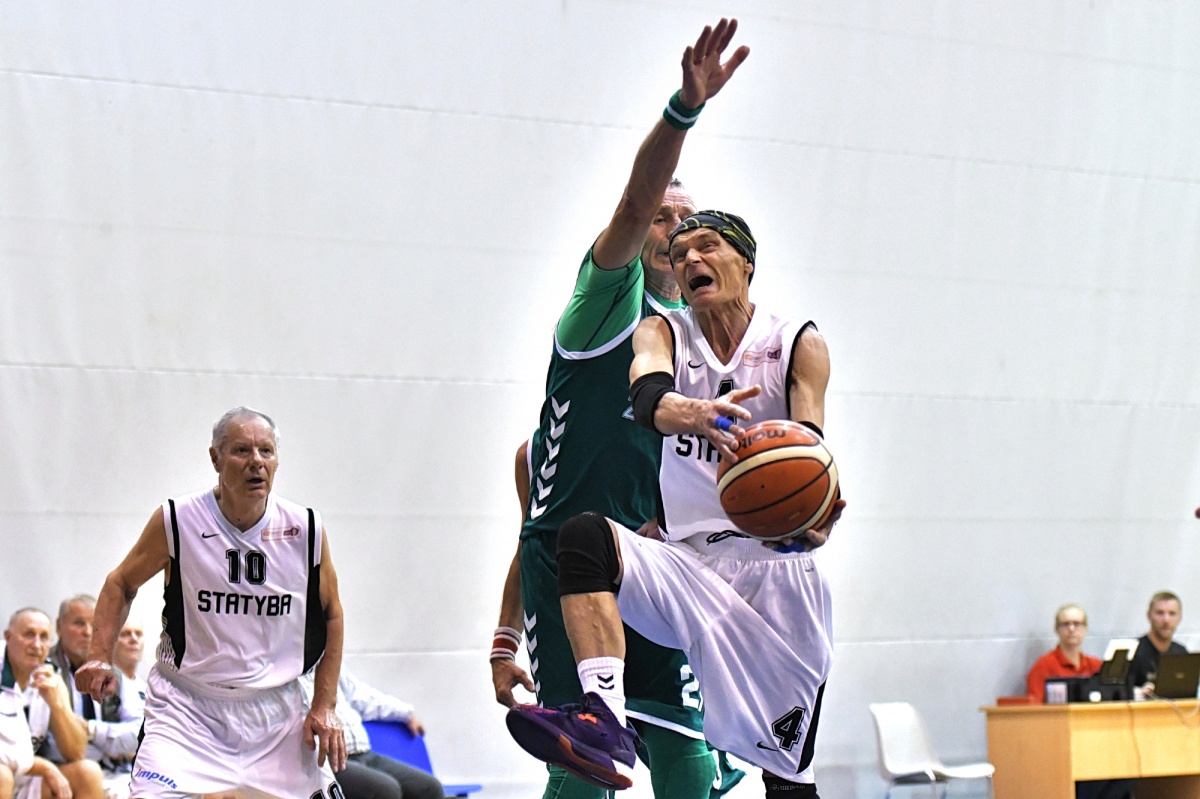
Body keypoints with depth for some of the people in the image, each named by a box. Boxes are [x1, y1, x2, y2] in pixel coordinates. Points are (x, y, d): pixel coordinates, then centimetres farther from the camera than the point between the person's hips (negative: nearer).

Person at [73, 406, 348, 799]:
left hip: (277, 712, 2)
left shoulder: (307, 530, -4)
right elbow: (121, 584, 7)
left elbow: (331, 615, 10)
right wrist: (99, 659, -6)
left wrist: (324, 705, 5)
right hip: (187, 708, -2)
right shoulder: (176, 522, -9)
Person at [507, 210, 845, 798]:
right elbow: (648, 396, -18)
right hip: (689, 565, 1)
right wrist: (693, 414, -43)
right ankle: (605, 724, -45)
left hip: (776, 569, -1)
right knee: (584, 536, -30)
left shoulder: (799, 346, 3)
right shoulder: (663, 333, 6)